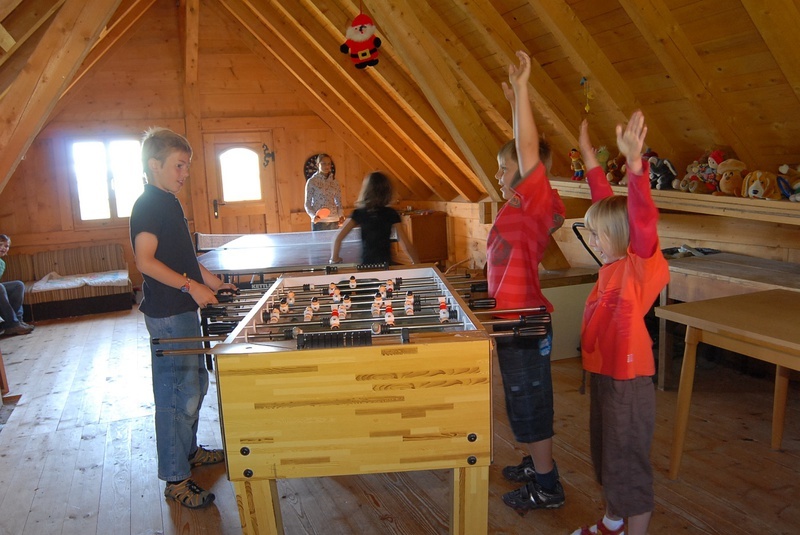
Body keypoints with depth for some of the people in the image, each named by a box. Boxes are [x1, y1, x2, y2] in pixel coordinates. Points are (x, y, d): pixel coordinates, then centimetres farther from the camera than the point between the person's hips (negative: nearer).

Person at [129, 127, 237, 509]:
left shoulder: (168, 203, 15)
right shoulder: (149, 205, -15)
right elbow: (145, 261, -23)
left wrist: (213, 281, 17)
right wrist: (191, 285, -25)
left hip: (184, 310, 10)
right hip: (167, 314, -10)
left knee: (195, 385, 21)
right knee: (177, 395, -3)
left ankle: (188, 451, 38)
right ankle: (175, 479, 9)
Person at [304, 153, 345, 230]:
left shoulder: (335, 181, 8)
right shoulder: (312, 182, -1)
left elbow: (339, 202, 13)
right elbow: (307, 204, 0)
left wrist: (341, 215, -4)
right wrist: (313, 215, -17)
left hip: (334, 221, 3)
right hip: (319, 221, -3)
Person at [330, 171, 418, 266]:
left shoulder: (358, 213, 2)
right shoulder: (391, 214, -1)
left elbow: (337, 239, -4)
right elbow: (406, 244, -5)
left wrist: (334, 259, 9)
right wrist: (416, 263, 6)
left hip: (365, 263, 1)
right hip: (385, 263, -1)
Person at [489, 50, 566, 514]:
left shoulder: (536, 201, -15)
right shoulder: (525, 206, 6)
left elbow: (529, 150, -28)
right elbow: (524, 149, 18)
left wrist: (521, 88, -27)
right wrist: (517, 102, 17)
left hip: (524, 322, -9)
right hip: (517, 319, 9)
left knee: (530, 403, 4)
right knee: (527, 400, 21)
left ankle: (547, 488, 18)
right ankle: (539, 466, 37)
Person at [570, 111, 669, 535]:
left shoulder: (641, 264, -17)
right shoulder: (614, 262, 3)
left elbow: (641, 218, -35)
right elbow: (605, 203, 12)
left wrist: (634, 161, -47)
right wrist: (590, 158, 17)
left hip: (629, 380, -9)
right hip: (603, 371, 9)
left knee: (628, 465, 5)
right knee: (605, 453, 24)